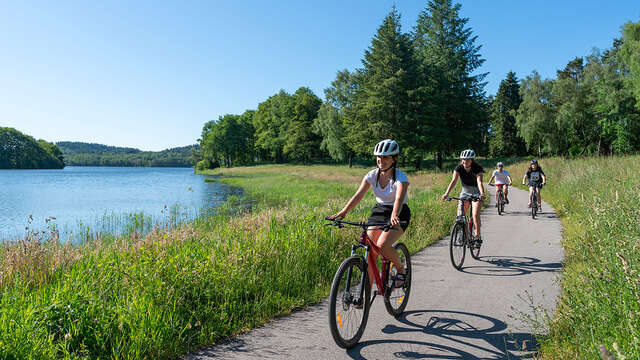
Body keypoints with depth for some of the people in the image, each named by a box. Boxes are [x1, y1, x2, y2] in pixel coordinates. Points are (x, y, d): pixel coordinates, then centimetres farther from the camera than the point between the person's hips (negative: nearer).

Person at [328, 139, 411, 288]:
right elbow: (358, 195, -17)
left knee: (382, 245, -26)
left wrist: (394, 216, -57)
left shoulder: (401, 178, -19)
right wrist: (343, 212, -32)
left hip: (399, 214, -4)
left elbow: (399, 199, -37)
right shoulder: (372, 175, -7)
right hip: (379, 210, 5)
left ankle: (401, 269, 3)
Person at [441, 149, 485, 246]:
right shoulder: (459, 168, -13)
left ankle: (477, 237, -8)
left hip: (476, 192, -3)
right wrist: (446, 193, -39)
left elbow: (479, 182, -34)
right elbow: (453, 181, -24)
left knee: (475, 214, -19)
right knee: (460, 215, -9)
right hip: (465, 192, 3)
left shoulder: (477, 168, -20)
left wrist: (482, 194, -53)